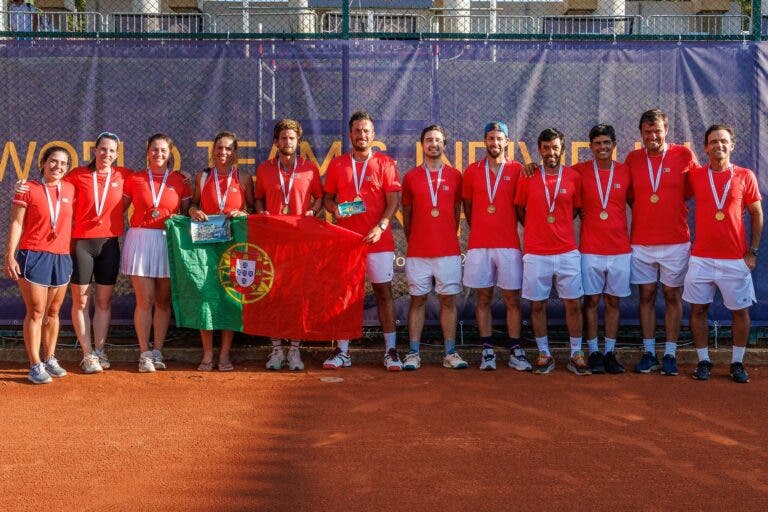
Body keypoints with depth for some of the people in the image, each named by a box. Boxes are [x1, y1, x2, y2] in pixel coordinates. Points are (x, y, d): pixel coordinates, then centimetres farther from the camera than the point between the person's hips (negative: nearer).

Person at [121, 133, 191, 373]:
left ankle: (157, 352, 14)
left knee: (163, 300, 5)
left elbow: (186, 214, 10)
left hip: (169, 242, 1)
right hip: (140, 241, -1)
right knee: (145, 299, -2)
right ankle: (144, 354, 4)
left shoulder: (180, 180, 6)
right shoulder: (135, 179, 6)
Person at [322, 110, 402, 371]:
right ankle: (342, 351, 9)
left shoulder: (385, 163, 4)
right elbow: (327, 197, 15)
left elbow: (393, 200, -1)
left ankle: (391, 350, 4)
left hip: (378, 239, -2)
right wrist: (335, 209, -8)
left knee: (383, 290, -1)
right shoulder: (337, 164, 11)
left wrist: (380, 227, -16)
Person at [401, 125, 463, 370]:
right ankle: (413, 354, 7)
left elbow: (457, 213, 13)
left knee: (448, 301, 3)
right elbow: (406, 215, 12)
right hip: (417, 253, 0)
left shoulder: (455, 176, 7)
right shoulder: (410, 177, 6)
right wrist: (412, 241, 12)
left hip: (449, 251, 0)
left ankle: (450, 353, 10)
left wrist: (448, 238, 11)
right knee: (417, 300, 3)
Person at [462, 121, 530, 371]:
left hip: (509, 245, -1)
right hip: (479, 245, 1)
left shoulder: (517, 170, 3)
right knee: (483, 299, 4)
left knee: (512, 299, 2)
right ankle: (487, 351, 11)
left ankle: (515, 352, 8)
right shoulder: (472, 171, 8)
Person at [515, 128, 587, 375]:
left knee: (573, 304, 3)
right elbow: (520, 209, 12)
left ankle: (576, 354, 15)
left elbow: (576, 209, 14)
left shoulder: (573, 177, 2)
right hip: (535, 253, 0)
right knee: (537, 305, 6)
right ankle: (544, 354, 18)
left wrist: (559, 227, 9)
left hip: (567, 252, 0)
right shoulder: (528, 177, 0)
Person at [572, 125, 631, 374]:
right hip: (590, 249, -1)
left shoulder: (625, 172, 3)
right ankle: (593, 354, 12)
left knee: (613, 302, 7)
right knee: (591, 301, 3)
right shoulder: (580, 171, -1)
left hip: (620, 249, 2)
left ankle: (610, 354, 16)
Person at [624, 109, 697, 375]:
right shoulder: (632, 159, 3)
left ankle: (670, 355, 13)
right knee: (646, 296, 7)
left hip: (675, 241, -1)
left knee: (673, 296, 5)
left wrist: (673, 202, -1)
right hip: (641, 242, 2)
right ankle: (648, 353, 15)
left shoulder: (683, 155, -3)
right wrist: (643, 211, 2)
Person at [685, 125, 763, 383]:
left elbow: (757, 215, 4)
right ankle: (703, 361, 18)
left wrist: (753, 251, 0)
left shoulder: (745, 176, -1)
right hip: (701, 258, 1)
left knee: (740, 311, 6)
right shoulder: (695, 176, 1)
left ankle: (737, 362, 20)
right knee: (698, 309, 5)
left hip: (736, 259, -1)